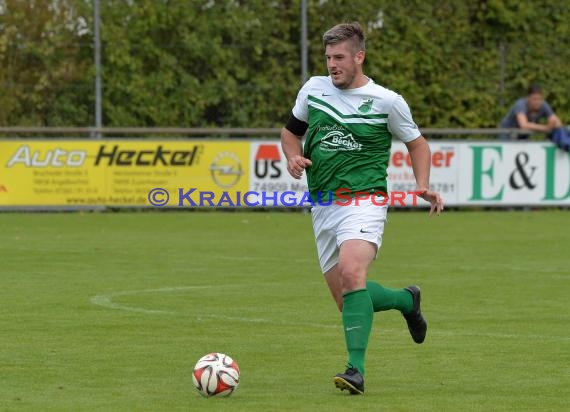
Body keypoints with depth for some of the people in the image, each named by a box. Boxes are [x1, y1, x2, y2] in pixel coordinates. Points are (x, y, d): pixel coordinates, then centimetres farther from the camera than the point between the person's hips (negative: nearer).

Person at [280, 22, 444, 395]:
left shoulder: (386, 101, -2)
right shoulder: (313, 89, 7)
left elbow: (417, 143, 11)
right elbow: (291, 132, 22)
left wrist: (424, 186, -5)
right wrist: (293, 157, 0)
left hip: (364, 200, -5)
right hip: (322, 206, 5)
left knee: (351, 272, -31)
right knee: (347, 301, 7)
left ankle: (357, 369, -31)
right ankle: (406, 300, 38)